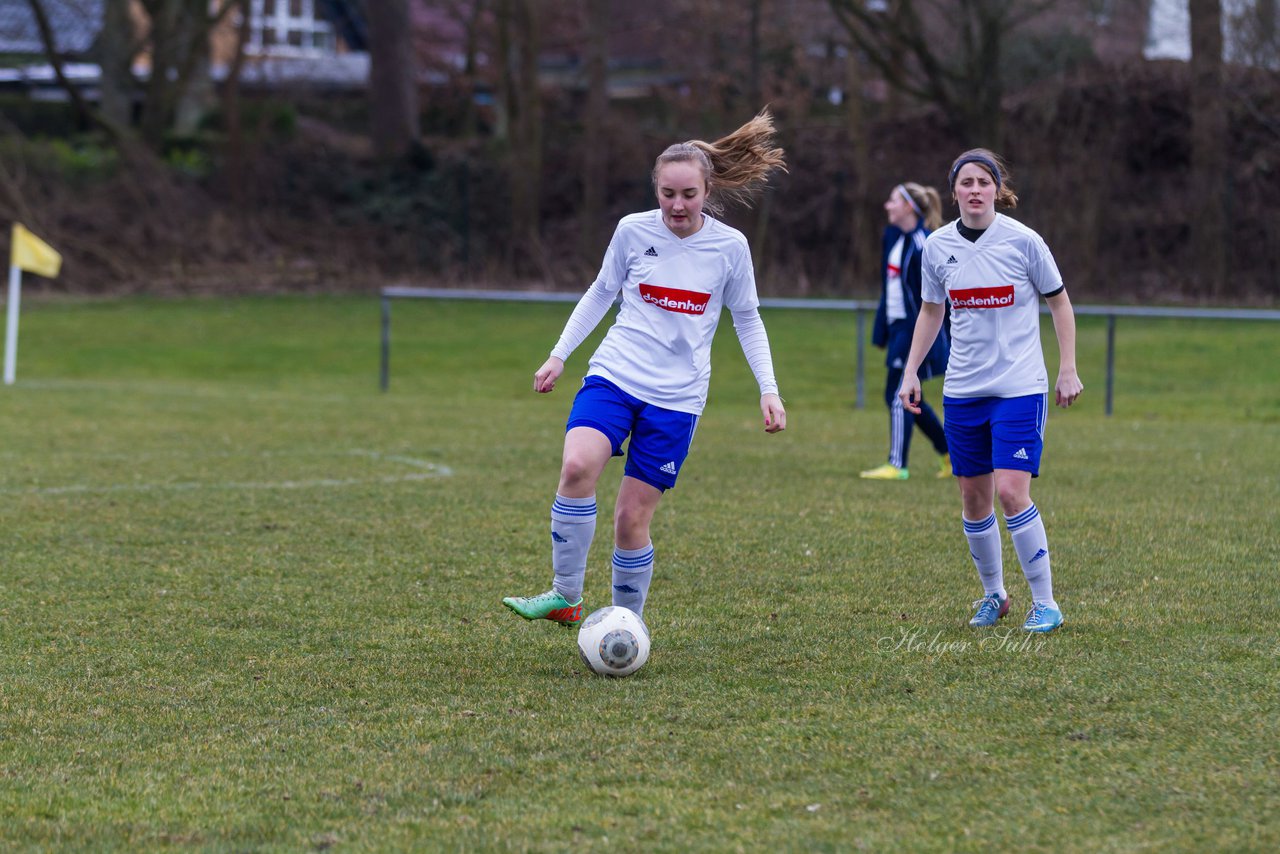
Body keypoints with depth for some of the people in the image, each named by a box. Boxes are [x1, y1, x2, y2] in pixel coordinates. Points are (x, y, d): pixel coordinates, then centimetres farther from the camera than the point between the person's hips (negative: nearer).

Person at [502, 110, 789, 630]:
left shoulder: (729, 247, -3)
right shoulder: (633, 231, -1)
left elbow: (747, 319, 10)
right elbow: (601, 293, 15)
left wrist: (768, 388, 3)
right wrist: (559, 355, 12)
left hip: (677, 397, -1)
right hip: (615, 374, 1)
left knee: (632, 518, -4)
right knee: (577, 468, -27)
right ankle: (565, 597, -15)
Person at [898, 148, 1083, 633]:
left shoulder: (1022, 241, -9)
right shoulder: (937, 246, 2)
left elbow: (1059, 302, 2)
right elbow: (930, 311, 16)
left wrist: (1068, 370, -1)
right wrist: (911, 372, 11)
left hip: (1020, 388, -4)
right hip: (962, 390, 4)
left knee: (1011, 492, -15)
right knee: (974, 497, 7)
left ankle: (1045, 602, -4)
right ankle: (993, 594, 25)